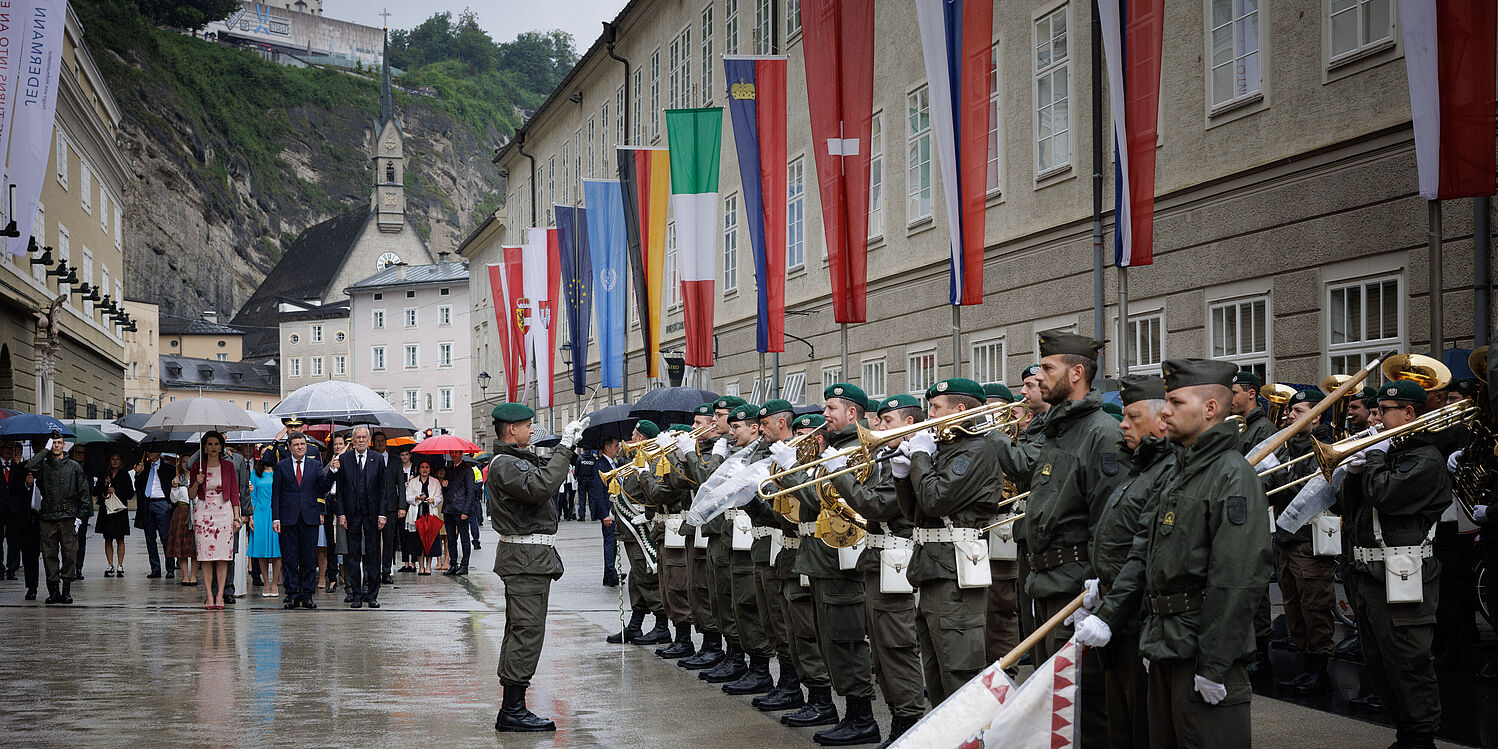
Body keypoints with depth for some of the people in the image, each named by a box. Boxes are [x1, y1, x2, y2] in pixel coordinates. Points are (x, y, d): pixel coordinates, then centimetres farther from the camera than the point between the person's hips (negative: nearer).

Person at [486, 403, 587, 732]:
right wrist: (564, 448, -25)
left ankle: (513, 707, 18)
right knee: (527, 631, -12)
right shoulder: (503, 464, -15)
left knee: (521, 630, 13)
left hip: (532, 556, 11)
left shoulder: (520, 459, 17)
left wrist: (570, 443, 17)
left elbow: (546, 473, 28)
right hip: (525, 558, -11)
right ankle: (512, 711, -11)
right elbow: (540, 487, -30)